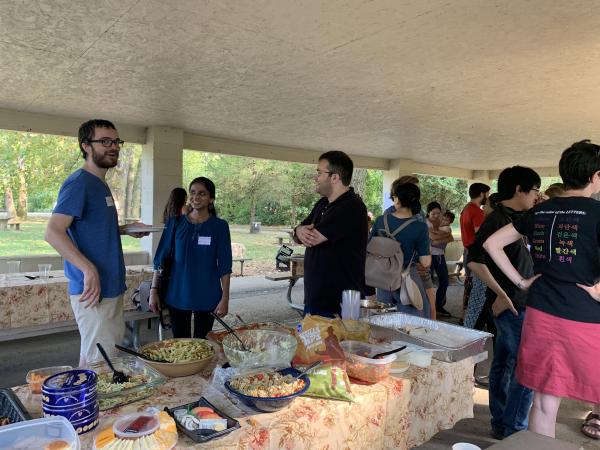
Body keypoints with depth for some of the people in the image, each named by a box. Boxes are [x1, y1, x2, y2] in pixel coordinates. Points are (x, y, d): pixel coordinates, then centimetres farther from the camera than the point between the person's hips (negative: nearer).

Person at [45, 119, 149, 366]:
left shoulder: (100, 184, 15)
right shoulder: (78, 183, -13)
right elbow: (53, 232, -23)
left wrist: (125, 229, 12)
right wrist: (89, 270, -29)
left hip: (112, 288, 9)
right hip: (94, 292, -9)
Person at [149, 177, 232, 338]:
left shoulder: (219, 226, -3)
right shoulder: (176, 223, 1)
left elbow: (224, 266, -3)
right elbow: (161, 259, 4)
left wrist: (225, 298, -6)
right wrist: (153, 290, 0)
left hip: (207, 297, -1)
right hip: (177, 295, 1)